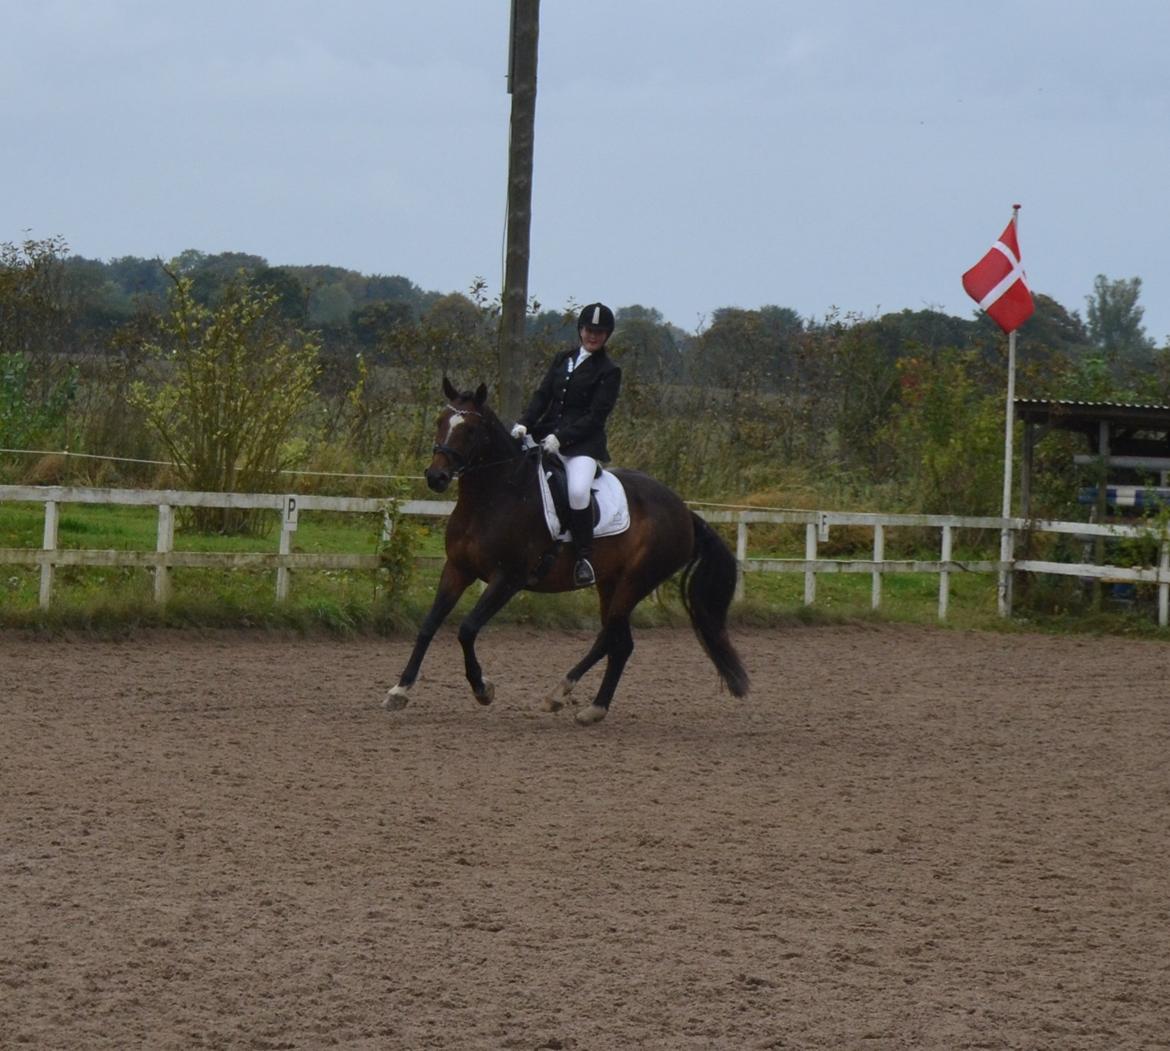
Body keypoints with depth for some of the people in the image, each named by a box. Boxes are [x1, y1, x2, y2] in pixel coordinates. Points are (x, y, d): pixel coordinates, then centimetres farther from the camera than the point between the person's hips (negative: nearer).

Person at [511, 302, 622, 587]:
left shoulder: (608, 371, -2)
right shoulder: (563, 359, 15)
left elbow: (596, 416, -9)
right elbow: (542, 395, 10)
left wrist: (562, 438, -19)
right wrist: (524, 423, -8)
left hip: (584, 443, -7)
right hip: (548, 435, 7)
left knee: (577, 491, -30)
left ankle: (585, 559, -22)